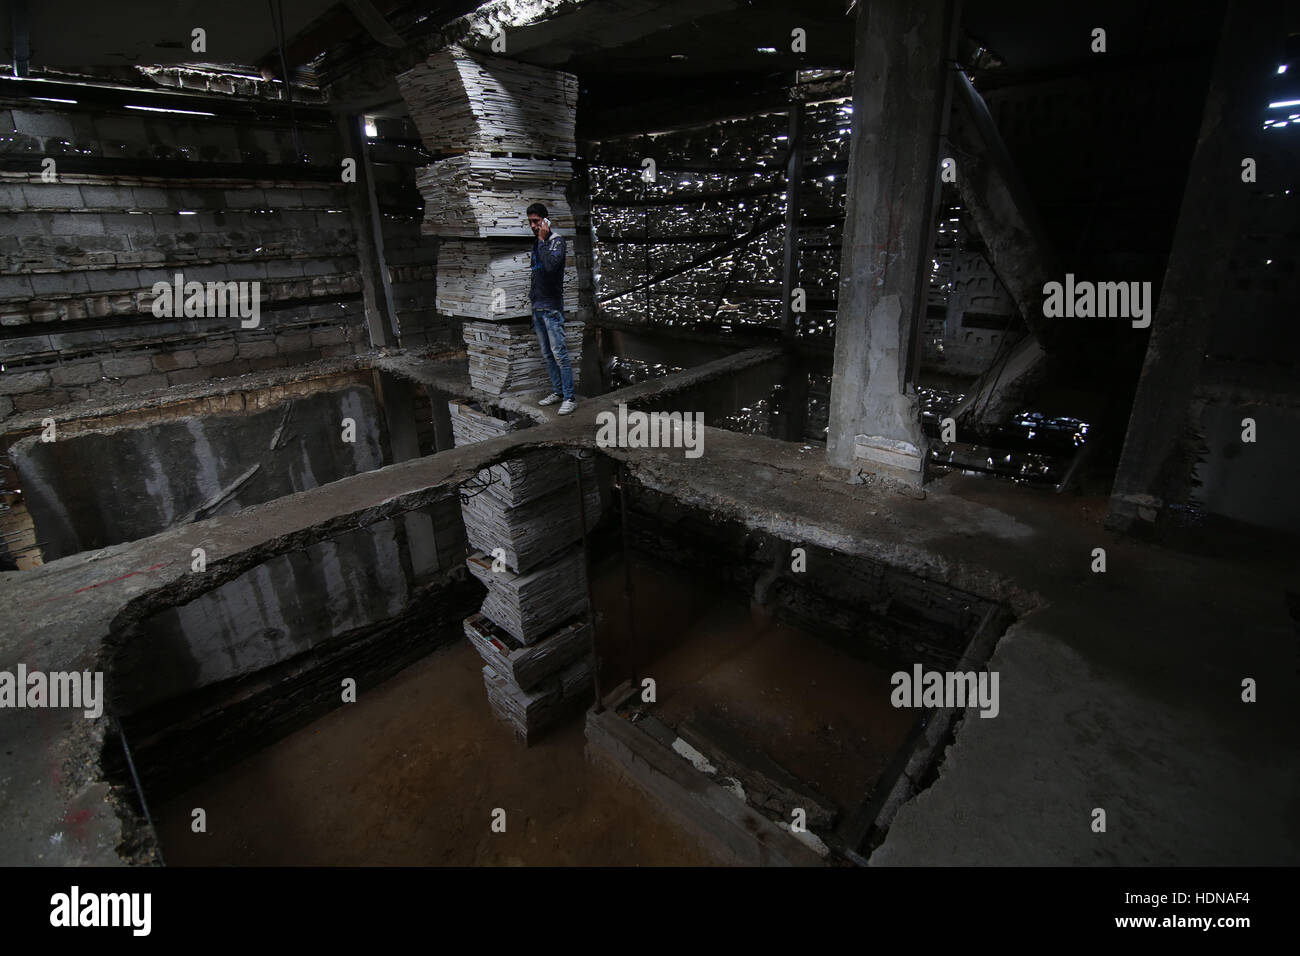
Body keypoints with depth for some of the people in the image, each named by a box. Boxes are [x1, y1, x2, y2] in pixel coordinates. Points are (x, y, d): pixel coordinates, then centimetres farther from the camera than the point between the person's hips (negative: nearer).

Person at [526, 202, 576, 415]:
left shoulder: (556, 240, -7)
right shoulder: (536, 243, 17)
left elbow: (551, 265, -25)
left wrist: (542, 240, -17)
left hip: (552, 307, -8)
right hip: (538, 307, 9)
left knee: (559, 353, -10)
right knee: (547, 354, 11)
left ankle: (569, 397, -6)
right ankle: (557, 391, 19)